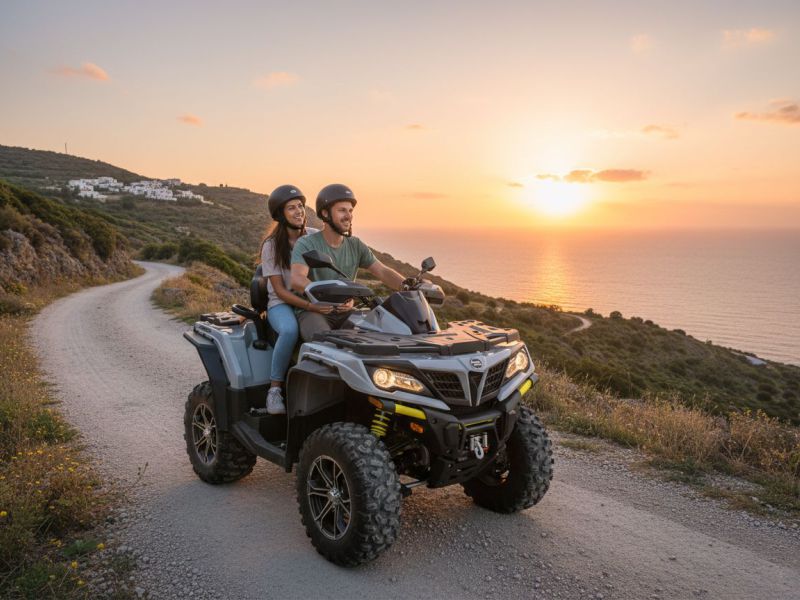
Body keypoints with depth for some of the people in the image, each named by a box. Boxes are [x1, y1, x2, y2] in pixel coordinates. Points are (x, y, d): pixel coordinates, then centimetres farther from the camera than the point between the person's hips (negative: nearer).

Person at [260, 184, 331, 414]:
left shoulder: (316, 237, 3)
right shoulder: (271, 244, -6)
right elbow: (279, 290, -11)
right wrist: (308, 306, -27)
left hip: (316, 300, 3)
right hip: (282, 303, -3)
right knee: (290, 330, -38)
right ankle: (275, 388, -21)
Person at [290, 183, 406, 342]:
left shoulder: (356, 246, 9)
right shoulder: (306, 244, -8)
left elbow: (383, 272, 4)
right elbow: (297, 280, -25)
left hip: (345, 312, 5)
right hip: (314, 312, -5)